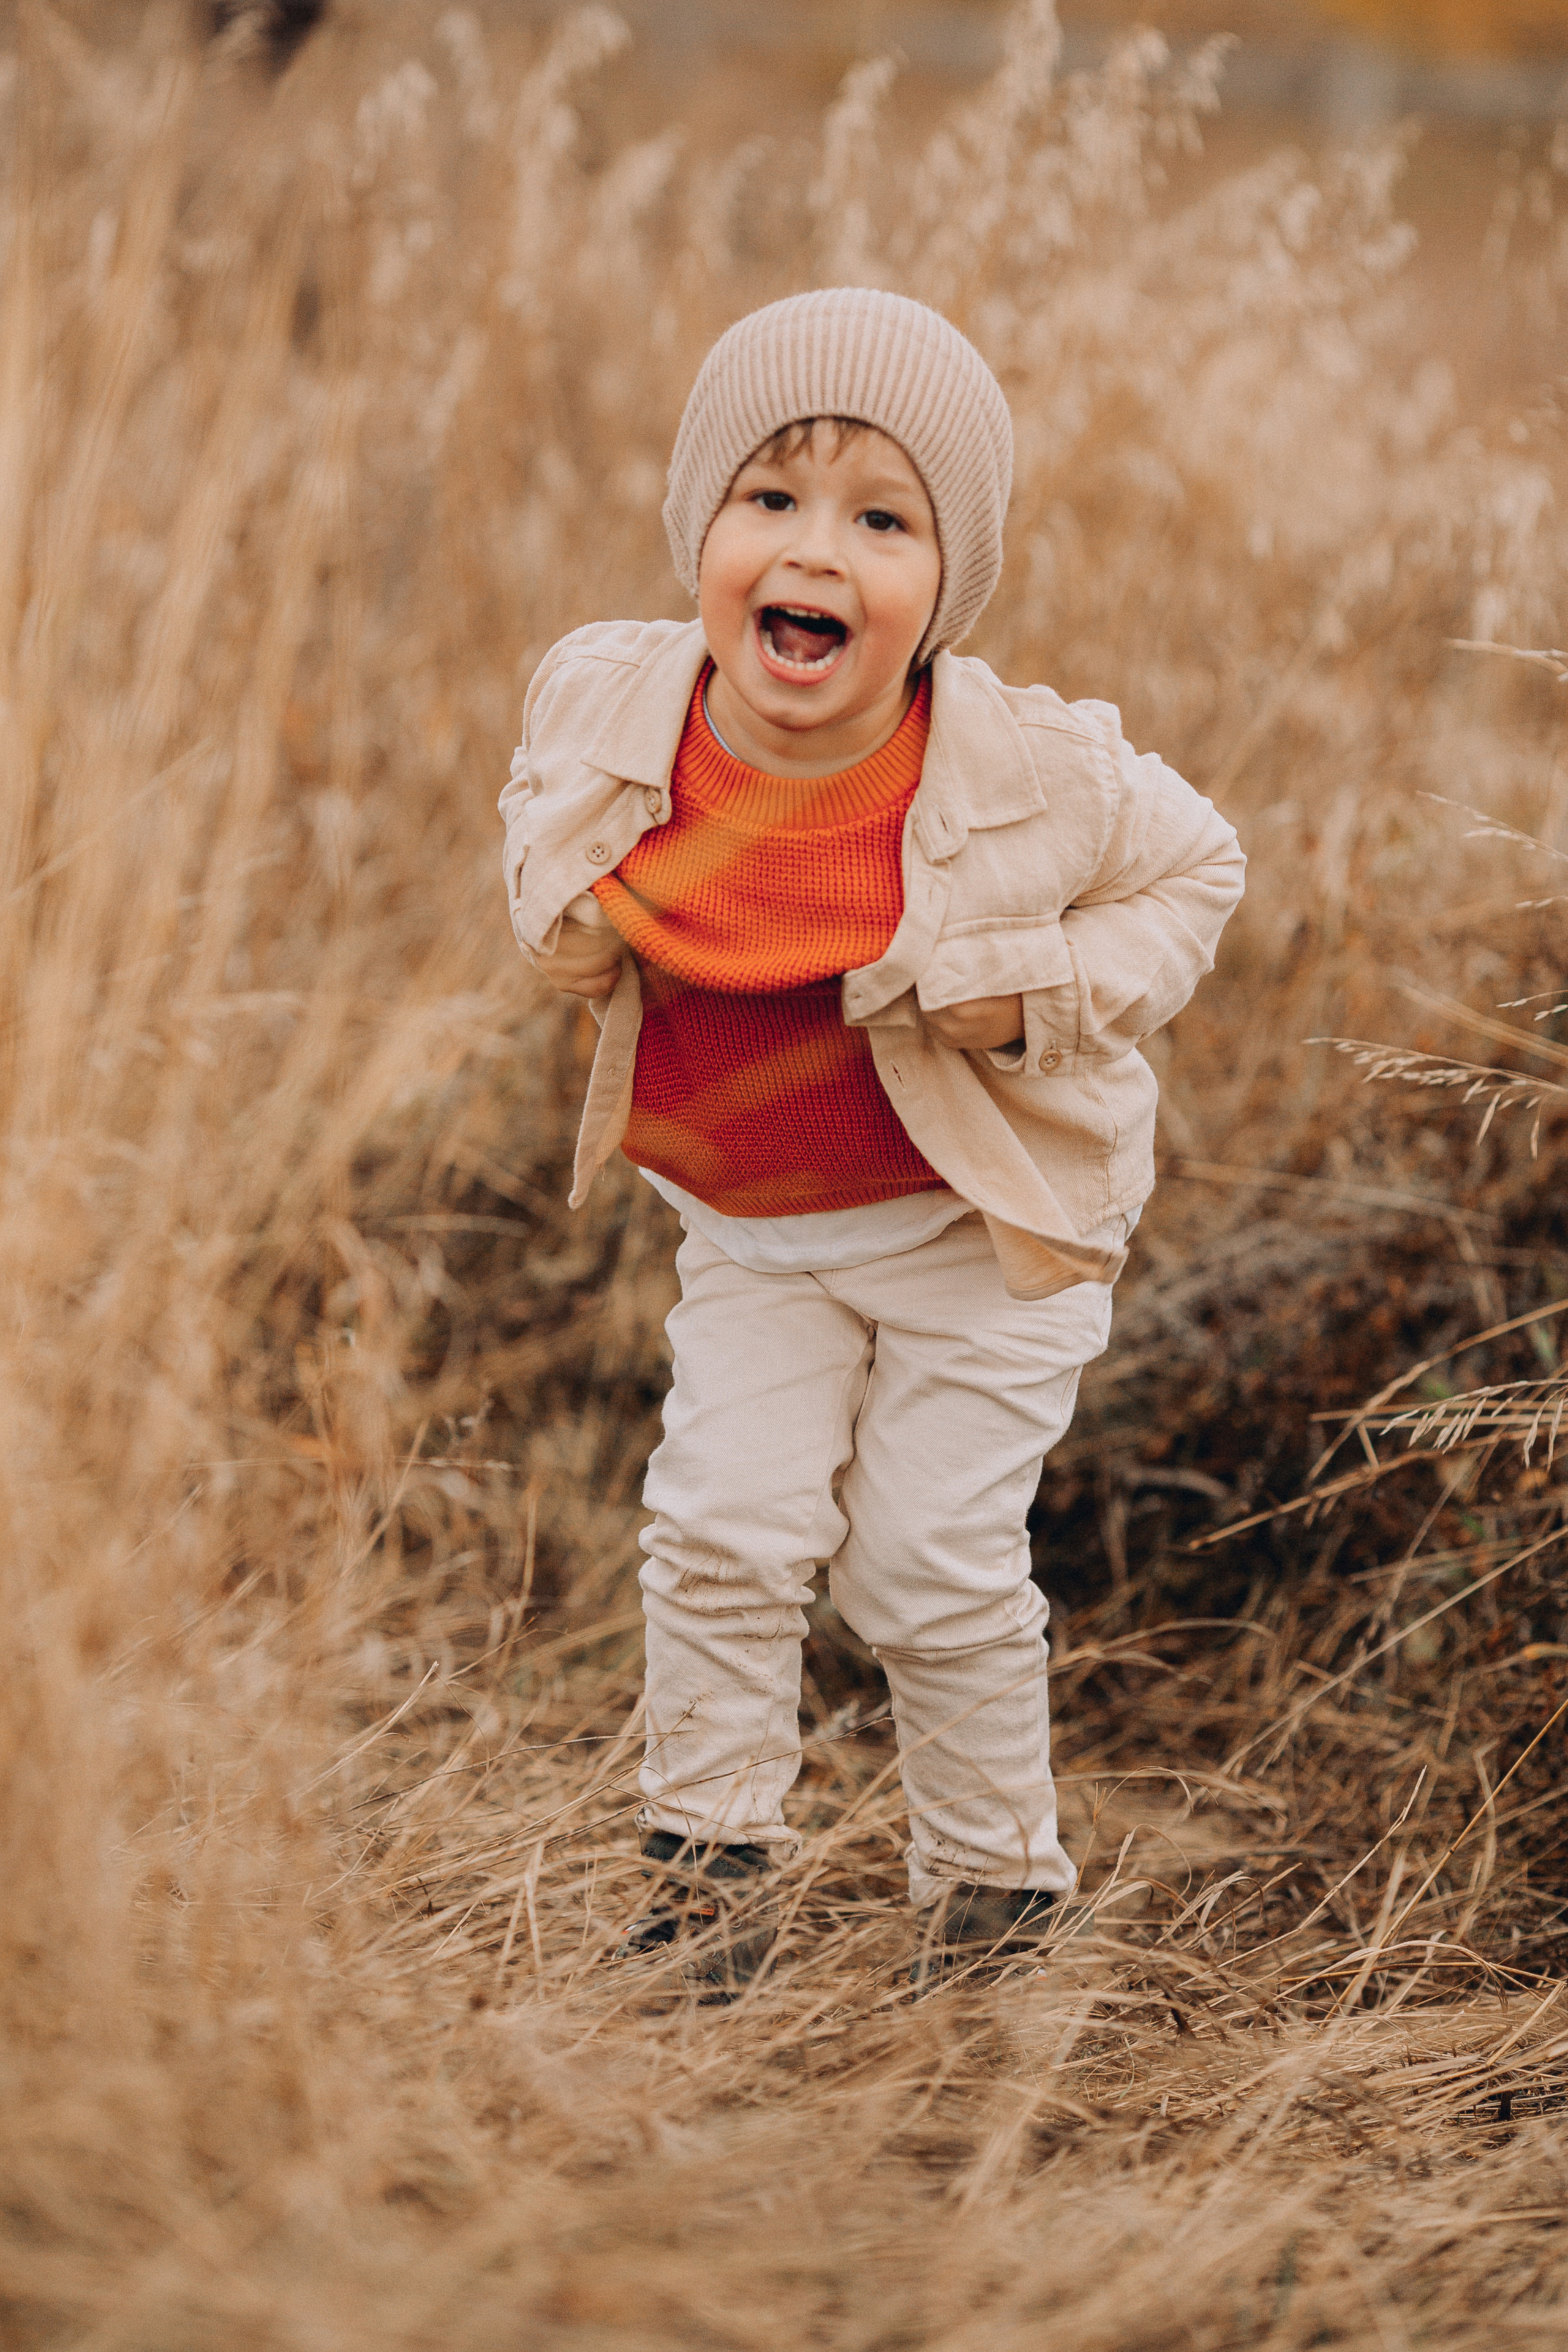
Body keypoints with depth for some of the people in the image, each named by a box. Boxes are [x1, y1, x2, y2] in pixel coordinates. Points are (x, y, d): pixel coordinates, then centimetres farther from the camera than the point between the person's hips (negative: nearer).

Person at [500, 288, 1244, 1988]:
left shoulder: (1031, 774, -26)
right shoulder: (611, 703, -17)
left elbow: (1191, 870, -7)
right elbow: (546, 797, 8)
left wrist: (1037, 995, -23)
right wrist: (561, 913, -13)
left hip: (979, 1226, -3)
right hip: (746, 1227, 3)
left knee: (933, 1566, 4)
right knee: (720, 1528, 2)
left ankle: (993, 1889, 26)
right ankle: (709, 1860, 21)